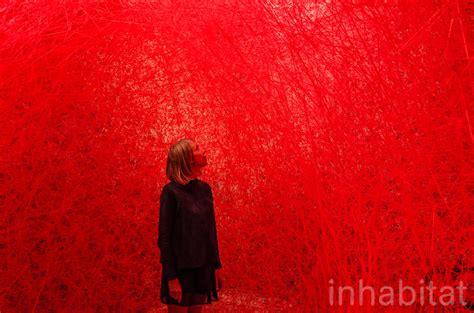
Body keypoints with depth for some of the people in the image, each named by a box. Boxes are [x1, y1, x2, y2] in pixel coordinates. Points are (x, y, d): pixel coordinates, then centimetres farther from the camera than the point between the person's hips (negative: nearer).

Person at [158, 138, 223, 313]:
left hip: (203, 267, 6)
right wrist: (171, 277, -14)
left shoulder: (204, 189, 6)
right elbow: (164, 237, -12)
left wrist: (216, 265, 11)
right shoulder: (171, 191, -12)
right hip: (181, 268, -6)